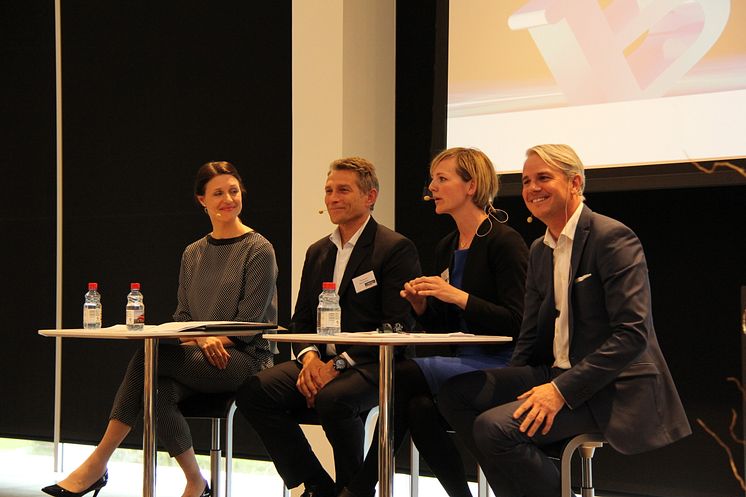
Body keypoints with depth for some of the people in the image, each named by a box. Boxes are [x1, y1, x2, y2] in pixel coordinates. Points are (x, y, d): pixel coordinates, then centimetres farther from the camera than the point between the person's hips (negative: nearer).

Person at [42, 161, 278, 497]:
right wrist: (201, 340, -7)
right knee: (161, 394, -31)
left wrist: (215, 340, -16)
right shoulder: (193, 254, 18)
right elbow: (183, 315, 15)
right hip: (198, 358, 5)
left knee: (149, 357, -28)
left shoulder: (258, 250, -1)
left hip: (244, 358, -5)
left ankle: (98, 463, -22)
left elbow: (250, 321, -6)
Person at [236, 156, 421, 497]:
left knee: (333, 398, -37)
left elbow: (398, 327, -12)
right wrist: (309, 358, -6)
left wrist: (339, 364, -19)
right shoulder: (317, 252, 19)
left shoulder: (397, 249, -4)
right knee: (253, 391, -17)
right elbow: (301, 320, 18)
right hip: (321, 362, 7)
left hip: (372, 366, -7)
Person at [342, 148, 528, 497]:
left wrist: (459, 297, -21)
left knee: (404, 375, -24)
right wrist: (421, 306, 0)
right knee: (419, 408, -24)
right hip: (458, 362, 7)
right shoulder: (446, 248, 16)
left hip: (496, 364, -7)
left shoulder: (505, 242, -8)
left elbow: (516, 322, -14)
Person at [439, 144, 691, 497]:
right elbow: (531, 335, 19)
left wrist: (562, 389, -24)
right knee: (457, 393, -7)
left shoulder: (613, 238, -11)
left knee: (495, 426, -26)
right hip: (556, 373, 9)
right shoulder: (539, 250, 16)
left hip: (611, 387, -8)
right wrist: (506, 387, -1)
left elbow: (633, 334, -19)